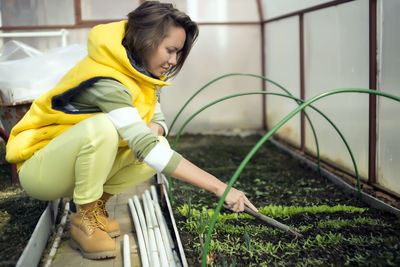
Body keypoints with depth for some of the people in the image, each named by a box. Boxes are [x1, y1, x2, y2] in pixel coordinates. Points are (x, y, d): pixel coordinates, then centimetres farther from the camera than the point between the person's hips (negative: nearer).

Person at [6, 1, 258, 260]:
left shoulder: (142, 73, -1)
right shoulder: (106, 80, -30)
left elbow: (159, 120, 5)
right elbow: (146, 149, -37)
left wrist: (153, 129, -22)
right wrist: (219, 186, -39)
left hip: (82, 165, 8)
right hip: (38, 168, -7)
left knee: (159, 146, -15)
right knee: (103, 126, -36)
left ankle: (96, 204, 3)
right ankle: (85, 219, -16)